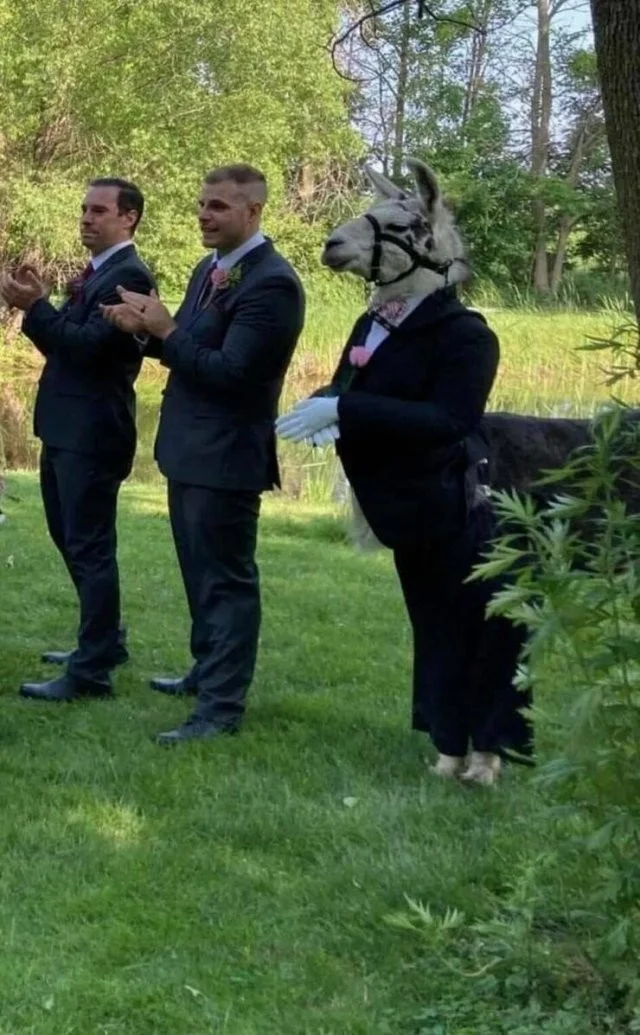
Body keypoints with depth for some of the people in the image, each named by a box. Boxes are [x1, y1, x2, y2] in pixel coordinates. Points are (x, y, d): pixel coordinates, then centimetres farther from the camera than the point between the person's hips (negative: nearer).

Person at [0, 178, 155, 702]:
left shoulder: (128, 275, -14)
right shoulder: (97, 273, 17)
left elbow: (89, 345, -22)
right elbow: (64, 344, 15)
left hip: (93, 430, -10)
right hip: (68, 427, 10)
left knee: (90, 546, -6)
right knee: (73, 539, 19)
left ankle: (92, 671, -1)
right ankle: (103, 641, 33)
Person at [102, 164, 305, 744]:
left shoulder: (272, 282, -20)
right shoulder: (210, 268, 11)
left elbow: (229, 371, -25)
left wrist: (164, 330, -19)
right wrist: (147, 327, -5)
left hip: (226, 454, -10)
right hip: (190, 448, 10)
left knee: (226, 578, -2)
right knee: (201, 572, 22)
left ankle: (223, 706, 5)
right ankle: (210, 671, 38)